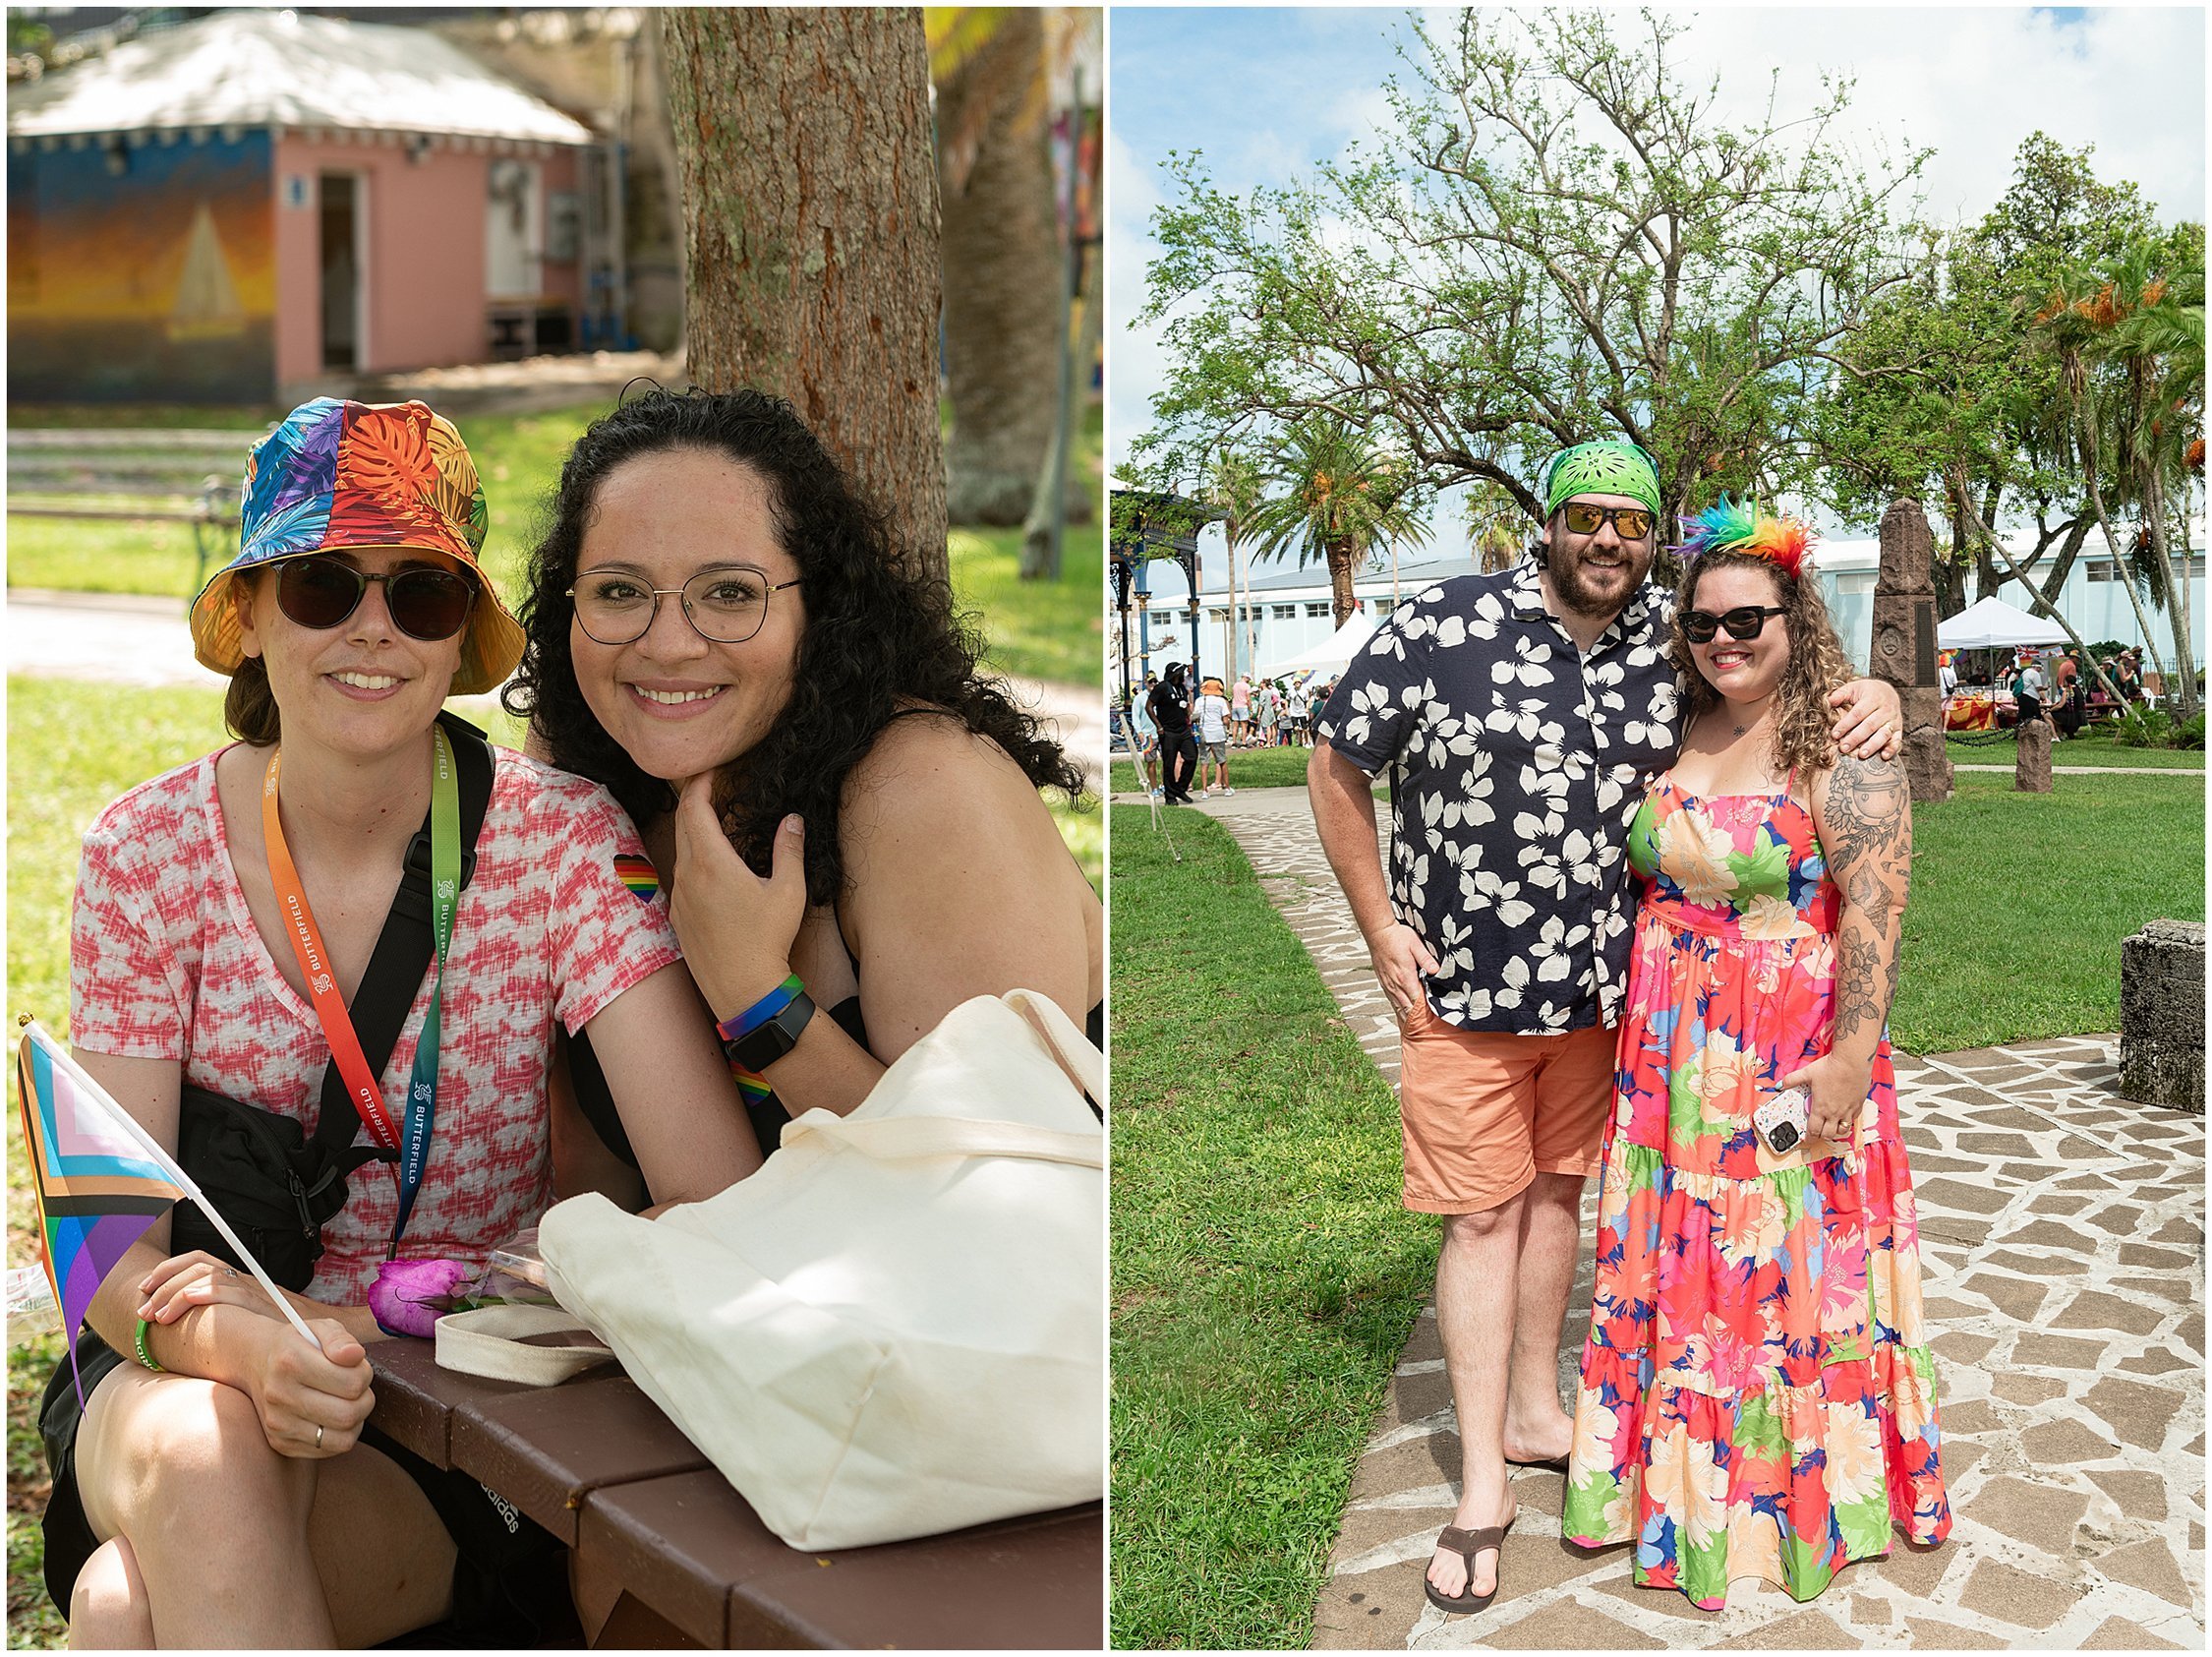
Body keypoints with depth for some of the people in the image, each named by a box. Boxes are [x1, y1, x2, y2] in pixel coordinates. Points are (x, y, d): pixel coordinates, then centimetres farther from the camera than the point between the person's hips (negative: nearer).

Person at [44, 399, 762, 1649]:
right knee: (195, 1455, -32)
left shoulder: (563, 840, -9)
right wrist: (233, 1336, -29)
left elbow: (730, 1214, -16)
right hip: (188, 1378, 3)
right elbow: (109, 1240, -8)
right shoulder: (149, 853, -2)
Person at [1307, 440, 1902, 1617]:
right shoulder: (1439, 628, -13)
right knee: (1482, 1214, 1)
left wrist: (1871, 697, -10)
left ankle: (1535, 1410, 35)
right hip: (1461, 989, -4)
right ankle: (1483, 1488, 10)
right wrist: (1382, 933, -7)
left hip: (1604, 985, 4)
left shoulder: (1676, 640, -2)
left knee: (1557, 1191, 17)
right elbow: (1337, 771, -4)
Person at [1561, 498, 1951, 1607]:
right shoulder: (1675, 735, 8)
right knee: (1677, 1264, 12)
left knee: (1793, 1268, 3)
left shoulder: (1843, 748, -12)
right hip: (1673, 1055, 6)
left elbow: (1876, 909, -17)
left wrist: (1848, 1059, -21)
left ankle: (1805, 1490, 21)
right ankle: (1684, 1481, 29)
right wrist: (1642, 1019, 16)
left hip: (1794, 1055, -6)